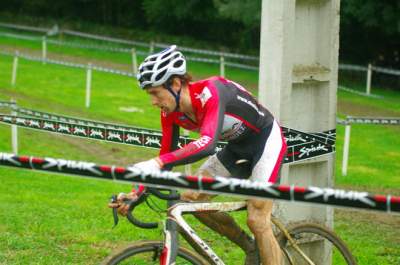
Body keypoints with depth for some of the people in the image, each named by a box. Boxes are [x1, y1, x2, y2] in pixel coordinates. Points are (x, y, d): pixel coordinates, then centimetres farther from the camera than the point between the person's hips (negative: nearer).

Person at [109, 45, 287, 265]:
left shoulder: (210, 92, -34)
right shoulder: (171, 113, -11)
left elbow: (208, 143, -49)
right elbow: (166, 158, -5)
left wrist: (157, 162, -60)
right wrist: (137, 194, -19)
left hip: (266, 140, -8)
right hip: (238, 148, 8)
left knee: (257, 220, -16)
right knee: (192, 198, -5)